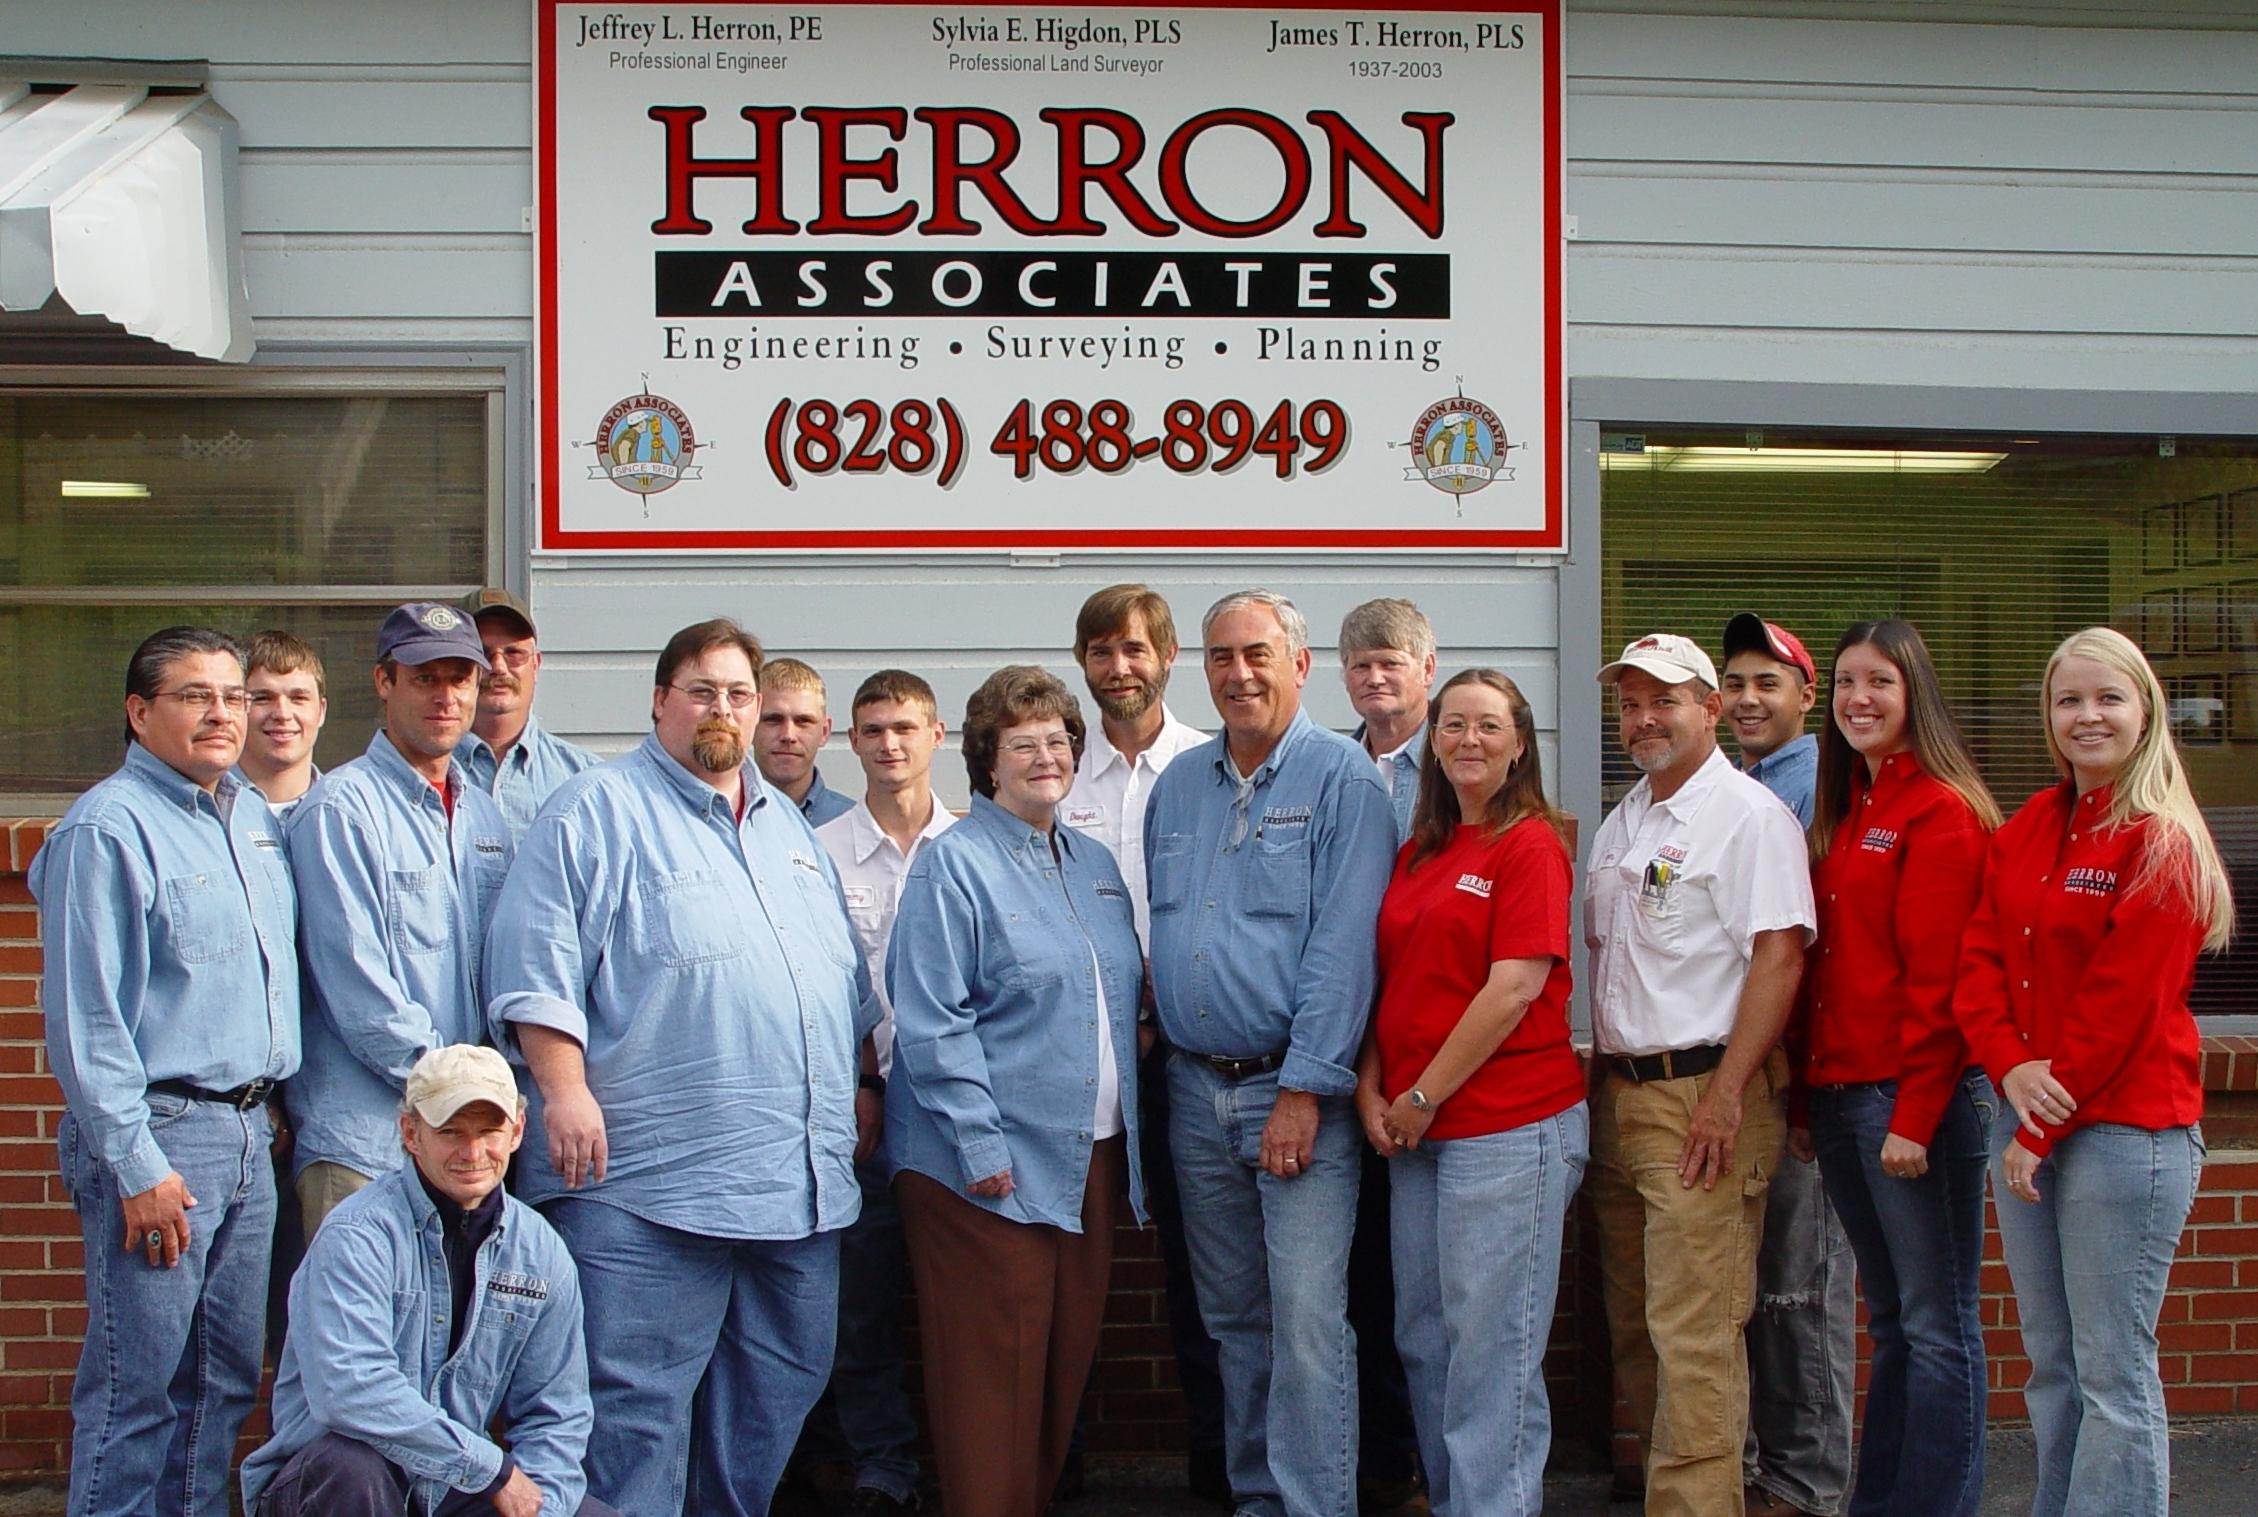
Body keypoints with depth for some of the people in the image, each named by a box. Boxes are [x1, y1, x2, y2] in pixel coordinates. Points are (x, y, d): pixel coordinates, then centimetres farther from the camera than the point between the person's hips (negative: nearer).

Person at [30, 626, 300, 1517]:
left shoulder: (255, 819, 13)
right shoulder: (107, 829, -11)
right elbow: (85, 1017, -14)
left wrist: (276, 1103, 15)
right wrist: (137, 1167, -17)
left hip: (250, 1134, 8)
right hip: (160, 1135, -8)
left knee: (226, 1379, 13)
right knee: (137, 1386, -2)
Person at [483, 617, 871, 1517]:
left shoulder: (788, 827, 20)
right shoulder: (599, 813, -2)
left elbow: (845, 983, 27)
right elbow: (536, 968, -11)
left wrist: (857, 1090, 22)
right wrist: (565, 1089, -18)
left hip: (800, 1178, 7)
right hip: (653, 1178, -7)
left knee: (784, 1380, 14)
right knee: (637, 1397, -5)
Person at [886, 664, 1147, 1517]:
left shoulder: (1094, 867, 15)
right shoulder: (955, 864, -8)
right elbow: (932, 1023, -14)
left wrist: (1125, 1130, 13)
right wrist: (980, 1144, -18)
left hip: (1090, 1159, 7)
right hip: (989, 1169, -7)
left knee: (1068, 1360, 12)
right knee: (992, 1377, -3)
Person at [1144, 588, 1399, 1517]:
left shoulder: (1340, 778, -7)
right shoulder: (1177, 785, 13)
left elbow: (1345, 943, -13)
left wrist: (1304, 1088, -17)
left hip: (1295, 1087, -6)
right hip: (1195, 1089, 6)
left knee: (1306, 1322, -8)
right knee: (1232, 1318, 13)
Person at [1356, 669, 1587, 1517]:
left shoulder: (1531, 845, -8)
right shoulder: (1419, 851, 15)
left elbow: (1512, 991, -15)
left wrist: (1422, 1098, -11)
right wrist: (1371, 1090, 2)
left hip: (1509, 1127, -8)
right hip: (1415, 1130, 8)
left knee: (1491, 1350, -2)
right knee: (1423, 1341, 13)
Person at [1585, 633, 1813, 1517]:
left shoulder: (1748, 815, -7)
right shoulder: (1620, 825, 18)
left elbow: (1779, 954, -15)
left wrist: (1725, 1095, -20)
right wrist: (1599, 1078, 14)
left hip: (1701, 1095, -8)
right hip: (1617, 1095, 8)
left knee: (1695, 1331, -9)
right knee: (1634, 1320, 12)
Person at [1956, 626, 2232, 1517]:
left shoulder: (2162, 844, -9)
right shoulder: (2023, 833, 11)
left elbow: (2120, 1005, -13)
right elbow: (1979, 958, 6)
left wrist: (2042, 1132, -12)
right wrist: (2009, 1067, -12)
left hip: (2127, 1130, -7)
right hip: (2029, 1120, 7)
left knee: (2113, 1373, -3)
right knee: (2050, 1364, 13)